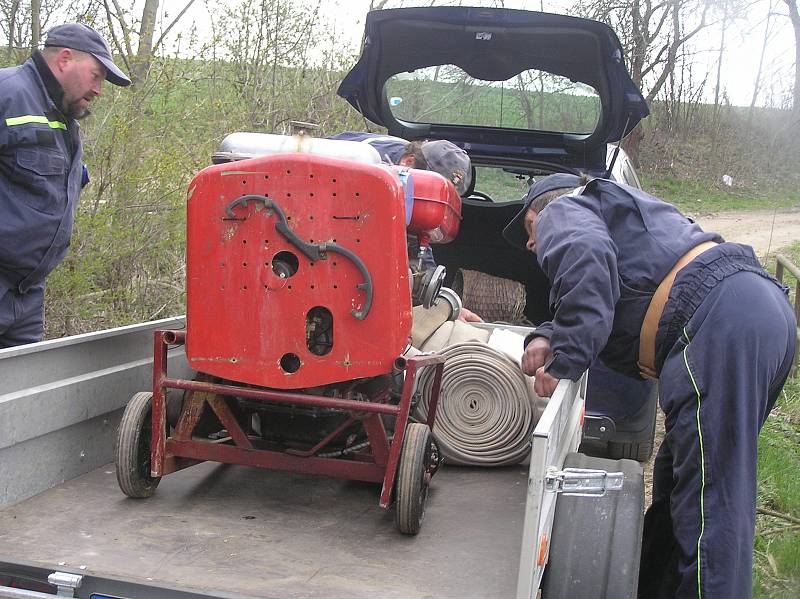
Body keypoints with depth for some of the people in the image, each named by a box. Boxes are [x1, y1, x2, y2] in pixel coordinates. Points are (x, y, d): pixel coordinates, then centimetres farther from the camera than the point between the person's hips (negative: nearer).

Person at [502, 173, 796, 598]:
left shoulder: (562, 210, 11)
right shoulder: (621, 210, 39)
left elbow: (585, 256, -15)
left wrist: (563, 360, -14)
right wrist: (548, 338, 14)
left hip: (719, 318, -10)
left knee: (708, 501, -12)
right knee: (679, 479, 17)